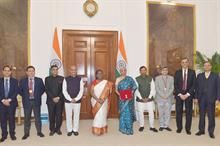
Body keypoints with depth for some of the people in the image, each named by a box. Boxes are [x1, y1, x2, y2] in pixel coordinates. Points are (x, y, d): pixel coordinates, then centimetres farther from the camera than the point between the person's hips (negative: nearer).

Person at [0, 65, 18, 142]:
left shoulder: (14, 81, 4)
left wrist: (9, 100, -12)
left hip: (12, 102, -1)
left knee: (12, 118, 4)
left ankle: (12, 134, 14)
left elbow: (16, 92, -2)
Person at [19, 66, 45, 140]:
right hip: (27, 101, 0)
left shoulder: (39, 80, 2)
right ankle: (26, 133, 20)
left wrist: (38, 95, 0)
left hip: (36, 101, 0)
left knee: (37, 117, 7)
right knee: (27, 118, 8)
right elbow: (20, 90, 8)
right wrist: (24, 96, -1)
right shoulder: (22, 81, 3)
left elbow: (43, 89, 8)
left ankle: (39, 132, 19)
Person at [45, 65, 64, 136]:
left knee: (59, 115, 3)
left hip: (60, 100, 0)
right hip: (50, 100, 0)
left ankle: (58, 129, 16)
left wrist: (59, 97, -10)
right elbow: (47, 90, -1)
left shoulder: (61, 78, 6)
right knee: (51, 115, 4)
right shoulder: (47, 79, 7)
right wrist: (53, 98, -10)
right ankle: (52, 129, 15)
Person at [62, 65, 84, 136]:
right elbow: (64, 91, -5)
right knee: (68, 116, 8)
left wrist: (76, 99, -12)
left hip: (77, 101, 0)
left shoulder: (79, 79, 0)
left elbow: (81, 90, -3)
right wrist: (70, 99, -12)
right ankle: (69, 130, 22)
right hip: (68, 101, 0)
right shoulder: (66, 79, -1)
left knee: (76, 116, 8)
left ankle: (75, 130, 22)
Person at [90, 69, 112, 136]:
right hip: (95, 101, 0)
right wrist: (97, 99, -19)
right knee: (97, 115, 5)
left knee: (102, 115, 2)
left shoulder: (106, 82, 1)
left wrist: (102, 99, -14)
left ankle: (102, 129, 17)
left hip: (103, 102, 0)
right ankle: (97, 129, 16)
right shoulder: (94, 82, 1)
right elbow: (92, 92, -7)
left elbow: (107, 92, -1)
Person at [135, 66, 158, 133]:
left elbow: (152, 88, 1)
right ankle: (141, 126, 25)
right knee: (140, 113, 7)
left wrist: (149, 97, -7)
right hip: (140, 99, -1)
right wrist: (141, 98, -10)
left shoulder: (150, 78, 2)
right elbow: (136, 90, -5)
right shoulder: (137, 79, -3)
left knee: (151, 113, 4)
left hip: (149, 99, 1)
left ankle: (152, 127, 19)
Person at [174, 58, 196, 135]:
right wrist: (180, 94, -9)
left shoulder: (192, 72, 4)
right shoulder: (177, 72, 4)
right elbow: (175, 85, 1)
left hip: (189, 94, 0)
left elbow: (194, 84, -2)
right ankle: (179, 127, 15)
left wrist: (187, 94, -10)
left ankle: (188, 128, 15)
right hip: (179, 94, 0)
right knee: (178, 111, 2)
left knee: (189, 112, 3)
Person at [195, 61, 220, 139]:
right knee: (201, 115, 8)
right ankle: (201, 130, 17)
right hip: (201, 99, 2)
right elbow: (197, 87, 7)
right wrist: (196, 97, 0)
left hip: (211, 99, -1)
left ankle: (211, 132, 14)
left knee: (211, 116, 3)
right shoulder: (199, 76, 9)